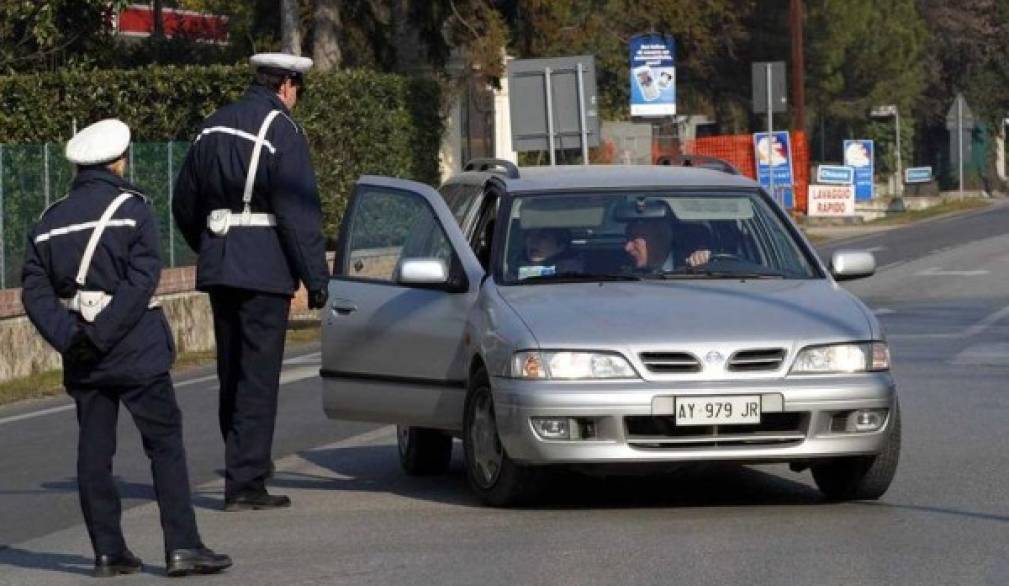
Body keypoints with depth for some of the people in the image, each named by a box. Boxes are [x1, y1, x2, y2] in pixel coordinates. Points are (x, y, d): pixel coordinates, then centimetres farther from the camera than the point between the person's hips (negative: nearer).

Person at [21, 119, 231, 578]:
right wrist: (101, 335, -18)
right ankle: (182, 547, -5)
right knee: (165, 445, 0)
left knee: (94, 452, 8)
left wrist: (69, 338, -10)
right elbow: (142, 279, -17)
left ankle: (108, 551, 8)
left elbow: (35, 290, 0)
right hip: (136, 352, -5)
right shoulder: (131, 208, -6)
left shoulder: (50, 221, 8)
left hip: (83, 360, 5)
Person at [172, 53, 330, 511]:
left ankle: (247, 462, 28)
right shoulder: (280, 130, -11)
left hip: (218, 267, 7)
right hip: (264, 267, -7)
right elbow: (299, 210, -15)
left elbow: (184, 203, 18)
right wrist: (316, 276, -12)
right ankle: (245, 482, -6)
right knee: (258, 375, -4)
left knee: (232, 372, 16)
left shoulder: (213, 127, 12)